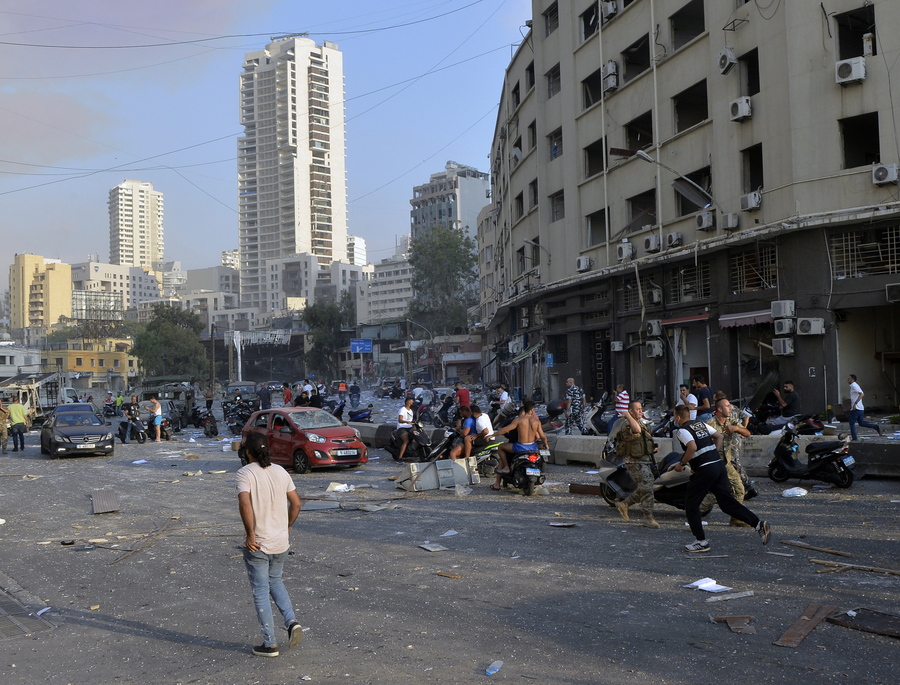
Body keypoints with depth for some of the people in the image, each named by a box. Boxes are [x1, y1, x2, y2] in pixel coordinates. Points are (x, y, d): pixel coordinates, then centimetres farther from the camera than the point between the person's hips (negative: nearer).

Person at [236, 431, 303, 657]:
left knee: (261, 592, 6)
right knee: (275, 581, 25)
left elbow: (245, 503, -27)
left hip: (257, 544, -5)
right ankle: (291, 621, 8)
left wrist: (250, 534, -19)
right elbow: (296, 503, 6)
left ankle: (270, 644, 10)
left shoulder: (244, 474, -12)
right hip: (281, 541, 5)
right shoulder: (280, 472, 4)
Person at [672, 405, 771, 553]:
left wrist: (682, 464, -10)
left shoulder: (681, 431, -6)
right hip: (719, 464, 8)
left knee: (691, 504, 6)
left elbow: (692, 447, -22)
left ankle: (701, 542, 6)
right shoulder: (700, 424, 19)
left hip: (705, 469, -8)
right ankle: (759, 524, -3)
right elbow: (720, 437, 22)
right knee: (727, 502, 9)